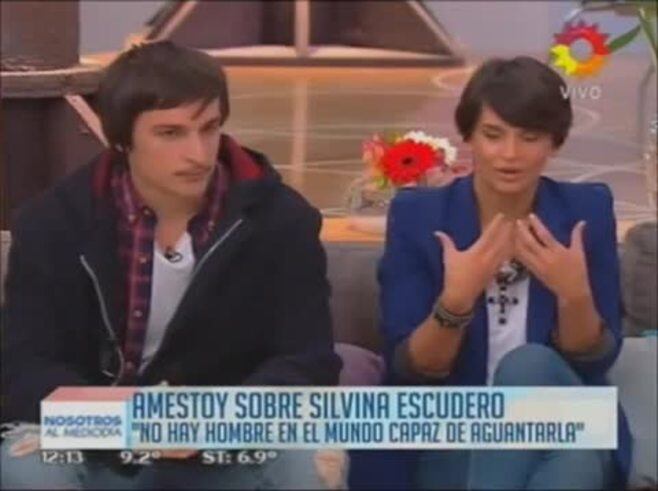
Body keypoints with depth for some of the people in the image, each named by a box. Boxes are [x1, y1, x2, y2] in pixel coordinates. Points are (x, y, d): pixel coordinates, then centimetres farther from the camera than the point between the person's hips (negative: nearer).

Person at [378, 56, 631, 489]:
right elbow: (408, 370, -7)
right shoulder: (417, 214, -4)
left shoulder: (588, 210, 0)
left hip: (571, 428, 2)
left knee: (529, 367, -32)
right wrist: (455, 301, -26)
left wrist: (574, 294, -21)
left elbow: (596, 360, -1)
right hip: (452, 436, -1)